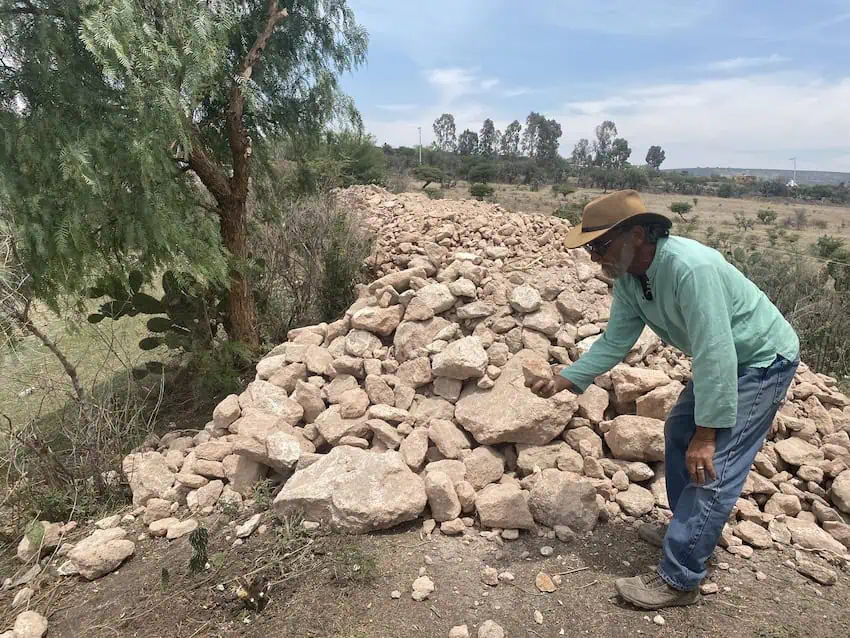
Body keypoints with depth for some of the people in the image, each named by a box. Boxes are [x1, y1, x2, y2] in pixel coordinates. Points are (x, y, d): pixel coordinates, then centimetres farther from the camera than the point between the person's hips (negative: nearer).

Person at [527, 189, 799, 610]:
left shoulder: (690, 268, -37)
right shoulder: (628, 277, -10)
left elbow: (715, 354, -35)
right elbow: (615, 341, -6)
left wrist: (707, 433, -29)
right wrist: (563, 380, -17)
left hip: (763, 359, -9)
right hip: (723, 359, 9)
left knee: (712, 466, -11)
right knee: (679, 433, 18)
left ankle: (678, 579, 0)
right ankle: (691, 530, 37)